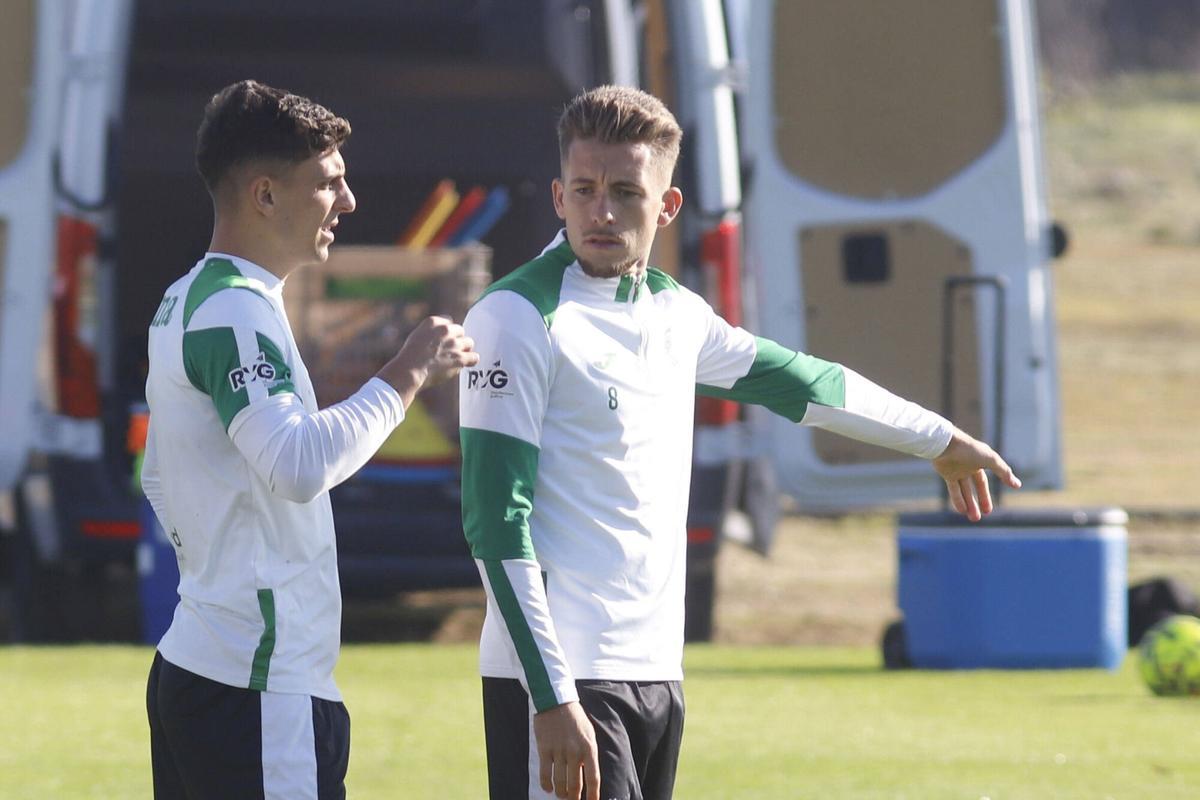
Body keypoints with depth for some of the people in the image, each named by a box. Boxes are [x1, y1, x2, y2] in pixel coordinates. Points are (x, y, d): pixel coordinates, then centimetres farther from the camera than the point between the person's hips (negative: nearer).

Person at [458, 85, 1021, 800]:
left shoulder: (674, 311, 14)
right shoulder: (519, 318, -9)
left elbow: (793, 380, 33)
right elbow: (496, 522, -14)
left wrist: (940, 439, 47)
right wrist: (554, 698, -20)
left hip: (657, 674, 7)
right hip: (562, 682, -7)